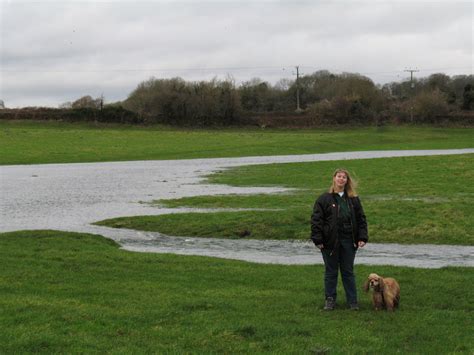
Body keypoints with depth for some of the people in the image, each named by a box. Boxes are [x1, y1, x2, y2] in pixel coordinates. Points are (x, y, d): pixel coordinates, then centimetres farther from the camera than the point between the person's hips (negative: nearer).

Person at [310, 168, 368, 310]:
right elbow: (316, 220, -5)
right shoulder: (324, 199, -3)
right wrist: (317, 240, -11)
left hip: (348, 242, 2)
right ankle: (330, 300, 18)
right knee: (331, 272, 8)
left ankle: (352, 301, 15)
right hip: (330, 242, -2)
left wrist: (362, 237, -1)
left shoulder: (354, 200, 7)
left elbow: (361, 219, 9)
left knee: (348, 271, 9)